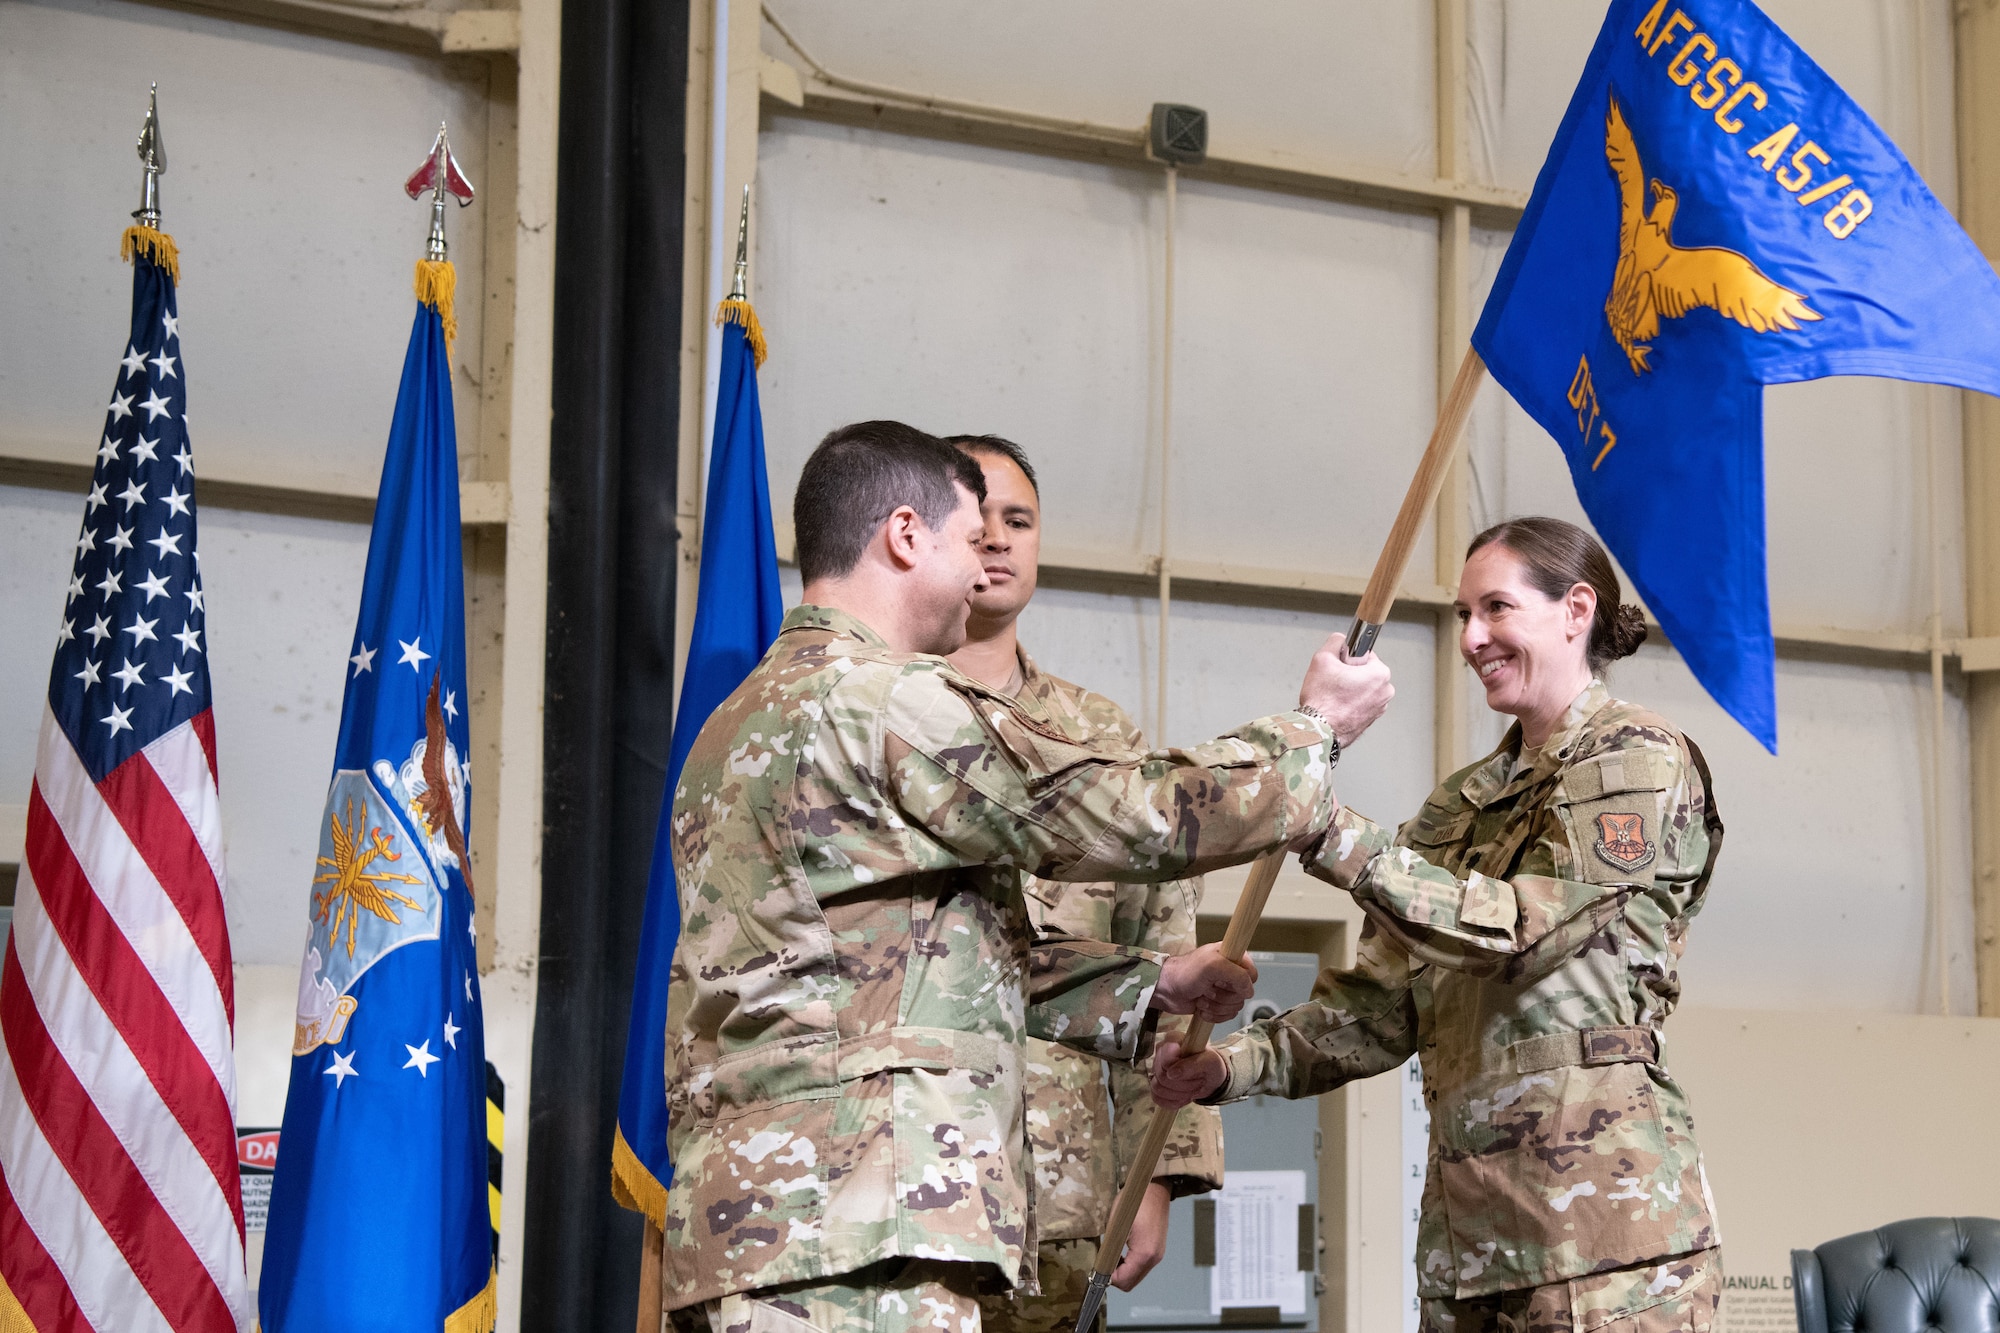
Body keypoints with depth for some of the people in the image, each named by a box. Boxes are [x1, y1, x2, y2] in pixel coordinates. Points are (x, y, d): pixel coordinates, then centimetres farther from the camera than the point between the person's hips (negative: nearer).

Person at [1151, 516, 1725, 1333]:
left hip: (1597, 1199, -7)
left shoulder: (1638, 761, 0)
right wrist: (1231, 1066, -1)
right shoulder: (1463, 805, 20)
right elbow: (1379, 1008, 15)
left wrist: (1334, 839, -18)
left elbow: (1523, 929, -13)